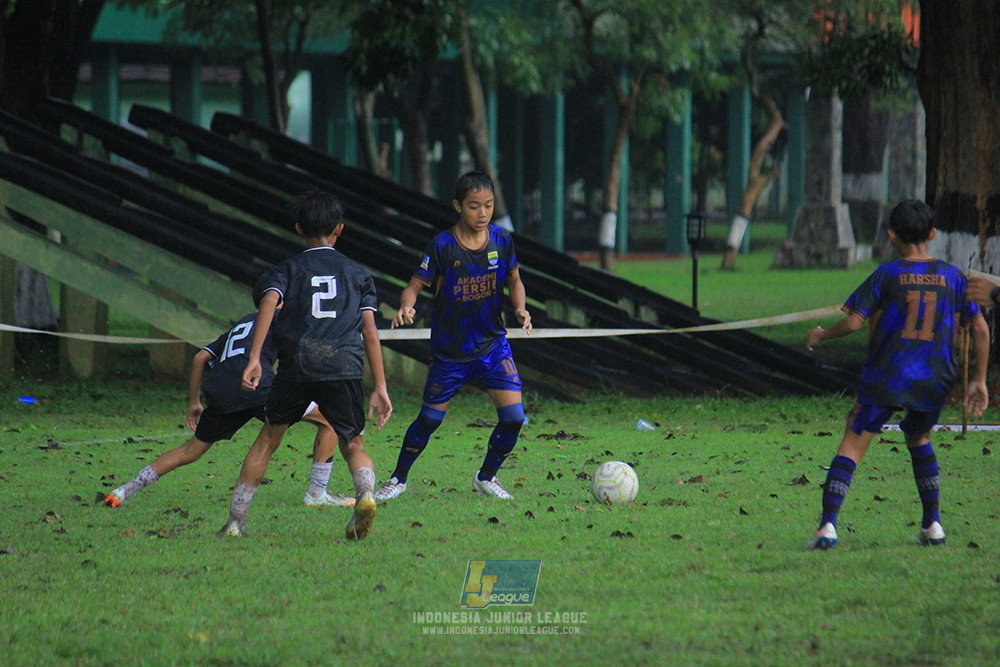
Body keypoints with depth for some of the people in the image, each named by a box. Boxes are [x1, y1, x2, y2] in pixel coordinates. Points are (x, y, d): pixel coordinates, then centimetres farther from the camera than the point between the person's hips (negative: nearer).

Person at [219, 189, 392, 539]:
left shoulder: (287, 270, 15)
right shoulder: (357, 273, 18)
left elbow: (268, 303, -6)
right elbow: (370, 332, 11)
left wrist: (254, 360, -14)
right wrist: (380, 388, 11)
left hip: (295, 366, 0)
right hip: (344, 367, 0)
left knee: (268, 437, 16)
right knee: (353, 444, 9)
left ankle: (236, 520, 16)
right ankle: (365, 493, -24)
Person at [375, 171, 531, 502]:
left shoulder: (501, 240, -5)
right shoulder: (442, 246, -14)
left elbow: (513, 281, 11)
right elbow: (415, 285, -10)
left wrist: (520, 308, -9)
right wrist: (406, 307, -32)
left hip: (492, 344, 3)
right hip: (449, 349, -2)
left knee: (513, 416, -8)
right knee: (430, 419, 5)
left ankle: (486, 477, 16)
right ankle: (399, 478, 28)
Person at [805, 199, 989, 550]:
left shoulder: (887, 275, -5)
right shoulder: (952, 277, 5)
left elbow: (853, 322, -10)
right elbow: (980, 329, 5)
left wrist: (820, 336, 9)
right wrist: (979, 380, 13)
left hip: (886, 376, -3)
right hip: (935, 380, 3)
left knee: (852, 445, 0)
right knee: (919, 439, 27)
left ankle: (828, 524, -15)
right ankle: (932, 524, 22)